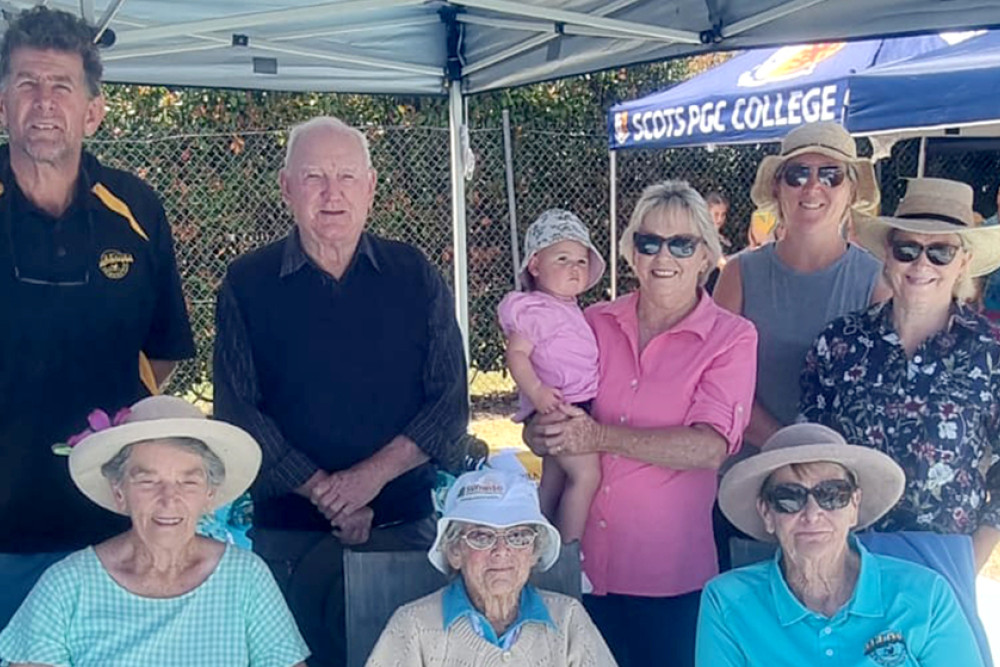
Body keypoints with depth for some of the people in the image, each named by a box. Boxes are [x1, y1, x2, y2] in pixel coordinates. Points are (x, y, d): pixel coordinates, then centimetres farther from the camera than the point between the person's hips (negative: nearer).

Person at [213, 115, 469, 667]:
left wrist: (374, 473, -15)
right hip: (286, 531, -1)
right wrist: (323, 491, -13)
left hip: (404, 521, 1)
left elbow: (450, 402, -1)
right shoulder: (247, 284, 0)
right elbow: (238, 411, -5)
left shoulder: (415, 278, 3)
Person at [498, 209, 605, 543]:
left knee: (555, 479, 16)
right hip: (555, 406, -10)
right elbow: (516, 353, -21)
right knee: (586, 472, -16)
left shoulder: (570, 309, 17)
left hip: (580, 404, 10)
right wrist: (535, 390, -31)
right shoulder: (534, 309, -12)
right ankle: (570, 548, -11)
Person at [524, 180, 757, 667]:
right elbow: (541, 420, 7)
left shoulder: (731, 338, -4)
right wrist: (542, 433, -17)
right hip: (584, 562, 3)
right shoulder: (594, 324, 5)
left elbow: (710, 447, -17)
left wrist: (602, 436, -24)